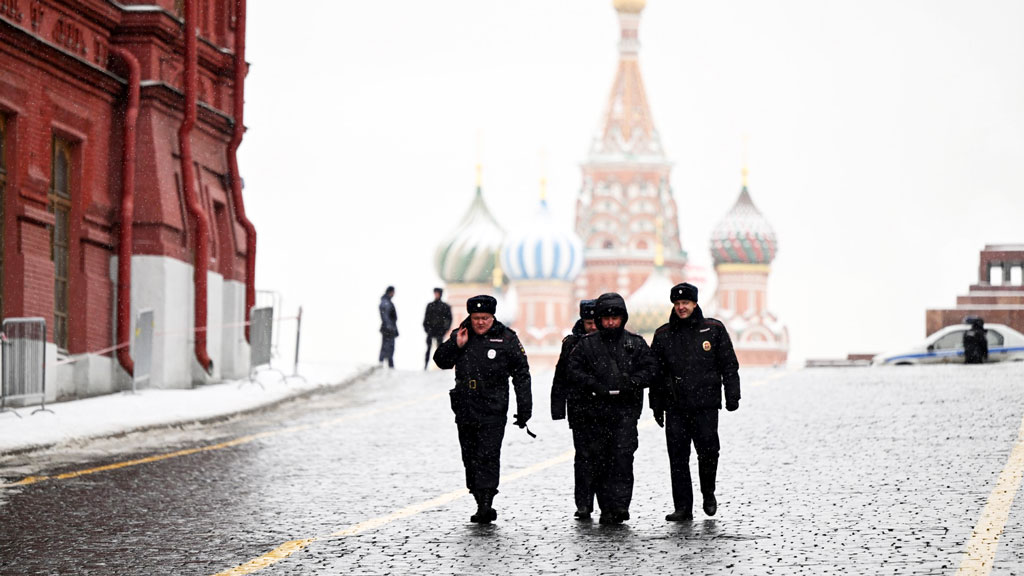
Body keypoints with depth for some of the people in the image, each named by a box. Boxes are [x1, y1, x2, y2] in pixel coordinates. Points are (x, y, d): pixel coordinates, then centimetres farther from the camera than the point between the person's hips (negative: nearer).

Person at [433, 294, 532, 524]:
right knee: (470, 458, 7)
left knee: (488, 457, -13)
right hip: (465, 409, 5)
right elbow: (441, 361, 10)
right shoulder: (460, 335, 7)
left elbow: (521, 375, 1)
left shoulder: (506, 339, -2)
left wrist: (524, 410, -2)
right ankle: (482, 505, 15)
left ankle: (486, 504, -16)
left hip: (493, 410, -5)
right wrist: (456, 345, -9)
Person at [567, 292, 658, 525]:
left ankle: (620, 504, -15)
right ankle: (606, 508, 12)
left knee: (623, 457, -13)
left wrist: (631, 383, -12)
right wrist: (593, 385, -14)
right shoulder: (586, 344, 8)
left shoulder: (636, 343, 9)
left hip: (626, 411, -1)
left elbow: (650, 369, 5)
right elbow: (573, 370, 1)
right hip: (596, 411, 1)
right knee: (598, 461, 3)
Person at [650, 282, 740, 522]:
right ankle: (683, 508, 4)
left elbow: (729, 365, 6)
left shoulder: (714, 329, 5)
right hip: (675, 407, 2)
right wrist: (656, 405, 11)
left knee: (708, 452, -5)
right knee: (678, 458, 0)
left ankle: (708, 494, 22)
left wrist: (732, 396, 0)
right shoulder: (663, 335, 10)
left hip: (706, 405, -2)